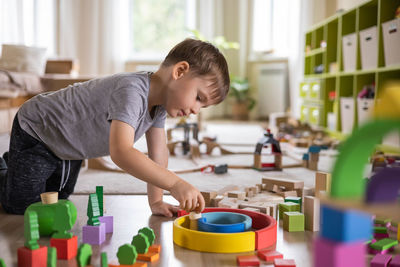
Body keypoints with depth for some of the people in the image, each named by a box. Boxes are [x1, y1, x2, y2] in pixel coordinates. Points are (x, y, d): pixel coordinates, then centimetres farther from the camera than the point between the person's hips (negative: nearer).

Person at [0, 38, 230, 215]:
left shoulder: (159, 97, -11)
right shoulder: (131, 91, -41)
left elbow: (158, 151, -5)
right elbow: (121, 153, -54)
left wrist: (156, 201, -11)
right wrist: (175, 183, -58)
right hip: (36, 132, -8)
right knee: (22, 206, -3)